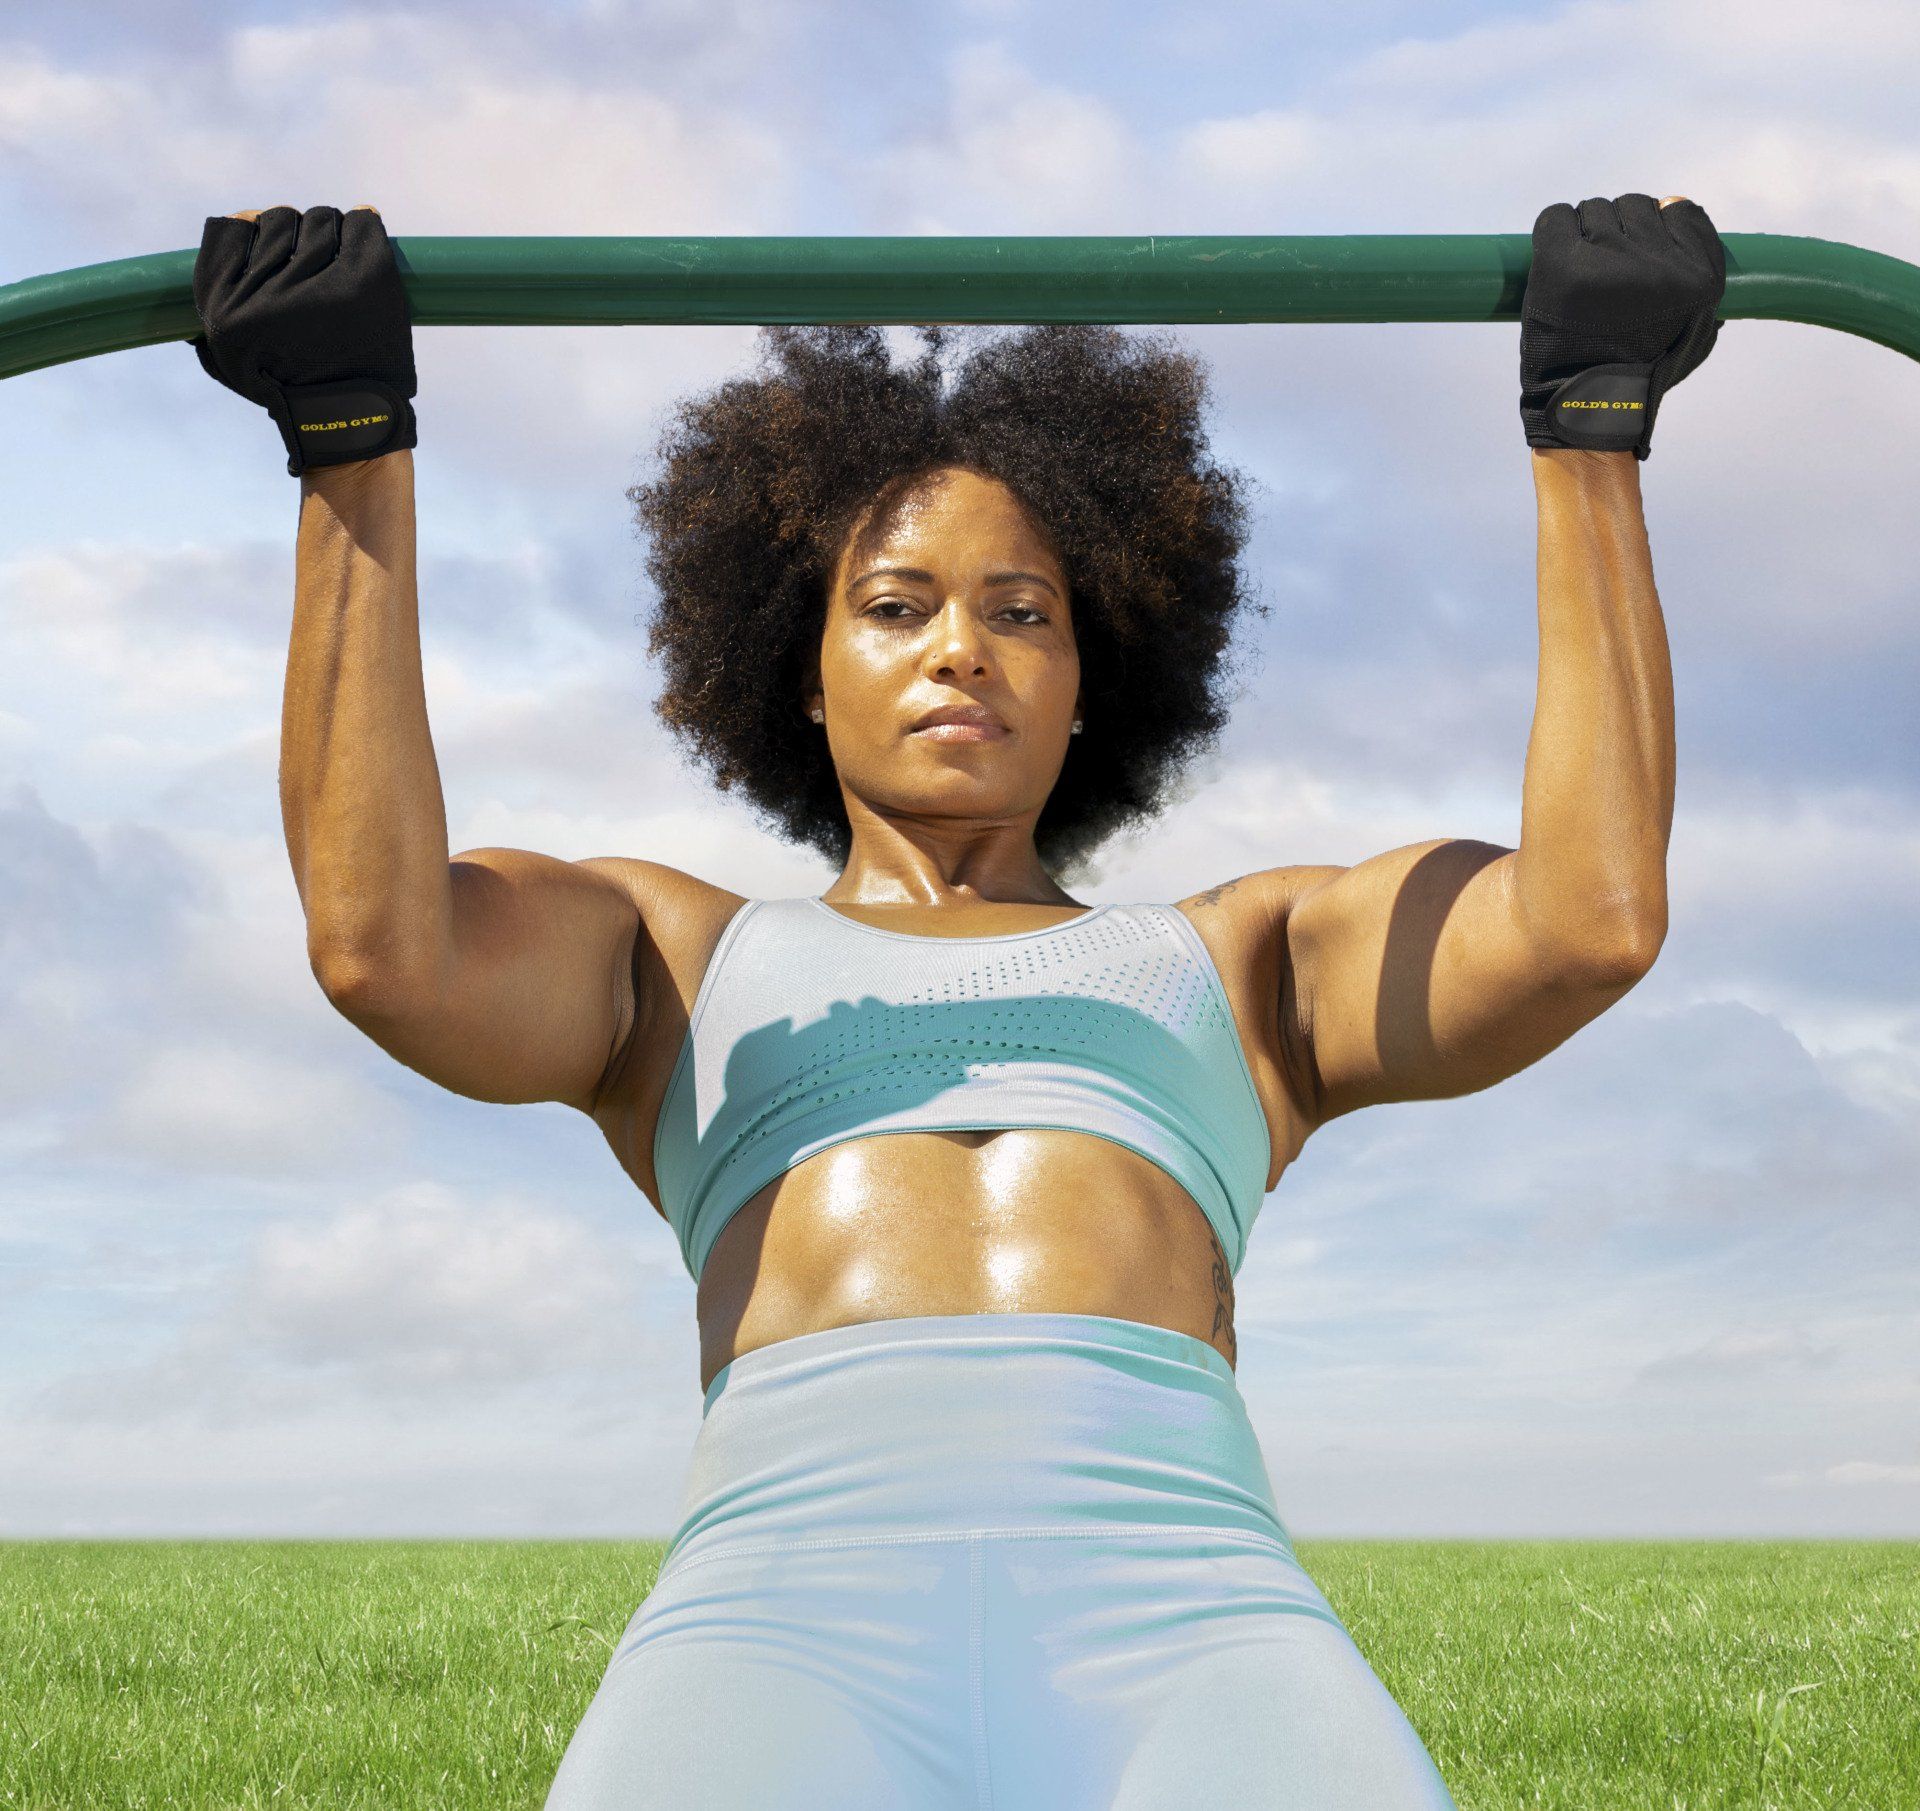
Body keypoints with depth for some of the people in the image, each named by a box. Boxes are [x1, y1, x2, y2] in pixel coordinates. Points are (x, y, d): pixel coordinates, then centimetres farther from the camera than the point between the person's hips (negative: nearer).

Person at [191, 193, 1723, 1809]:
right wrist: (352, 444, 12)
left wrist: (1590, 423, 19)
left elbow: (1589, 916, 15)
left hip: (1190, 1624, 1)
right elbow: (381, 940, 11)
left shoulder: (1238, 964, 33)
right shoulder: (675, 958, 32)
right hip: (789, 1614, 0)